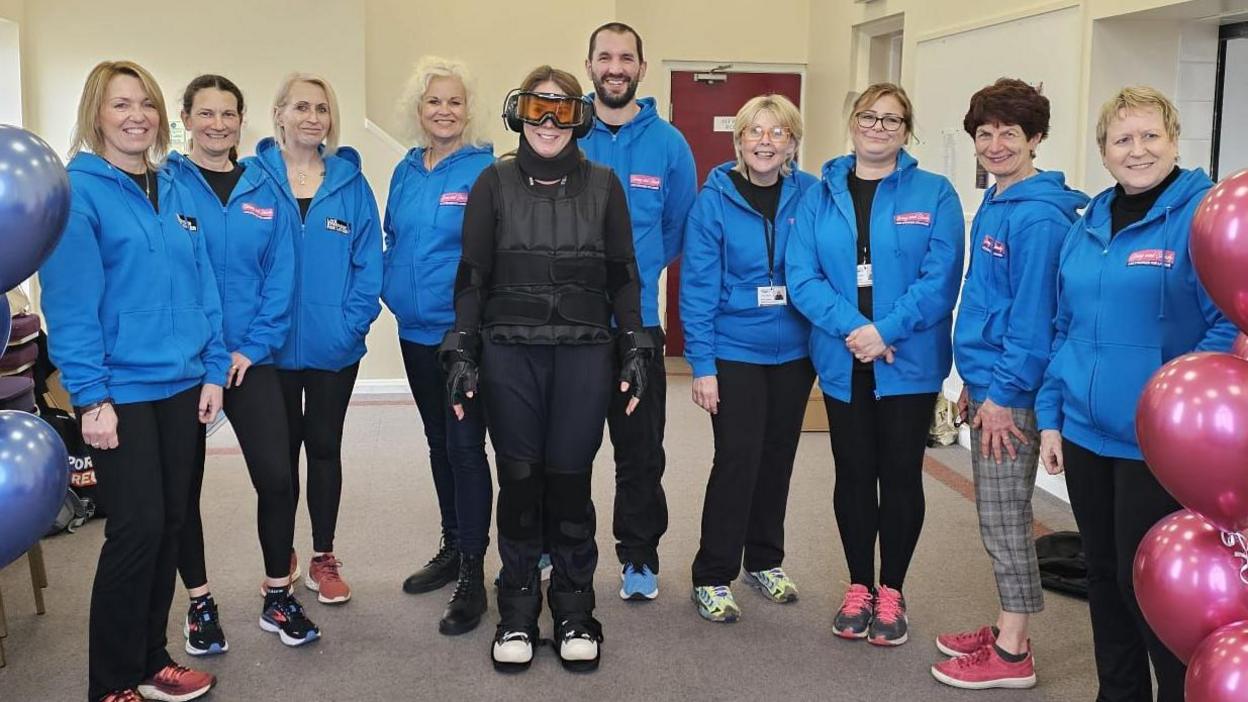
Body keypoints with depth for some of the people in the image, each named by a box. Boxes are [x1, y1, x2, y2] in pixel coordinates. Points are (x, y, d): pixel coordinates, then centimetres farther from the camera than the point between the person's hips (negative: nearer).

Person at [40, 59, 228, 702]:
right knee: (137, 530, -4)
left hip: (181, 387, 6)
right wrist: (91, 397, -17)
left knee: (169, 525, 12)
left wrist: (212, 370, 7)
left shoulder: (175, 192, 10)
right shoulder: (78, 191, -9)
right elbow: (69, 303, -13)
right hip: (120, 391, -6)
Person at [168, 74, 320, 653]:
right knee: (183, 485, 8)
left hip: (248, 358, 2)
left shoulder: (263, 192, 5)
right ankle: (199, 602, 25)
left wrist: (253, 346, -7)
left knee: (276, 477, -3)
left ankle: (278, 597, 16)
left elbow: (279, 276, 2)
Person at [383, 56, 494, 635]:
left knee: (465, 445, -5)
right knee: (438, 441, 16)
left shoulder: (484, 169, -10)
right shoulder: (406, 171, 9)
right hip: (416, 331, 7)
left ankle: (472, 574, 4)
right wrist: (393, 287, 8)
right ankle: (453, 548, 31)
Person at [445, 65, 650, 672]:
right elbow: (472, 276, 4)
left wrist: (635, 350, 2)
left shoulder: (602, 185, 6)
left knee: (570, 480, 4)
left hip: (584, 354, 0)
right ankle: (517, 612, 20)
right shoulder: (494, 183, 4)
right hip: (509, 353, 0)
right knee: (519, 479, 5)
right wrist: (460, 354, -3)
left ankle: (574, 612, 20)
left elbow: (624, 276, 8)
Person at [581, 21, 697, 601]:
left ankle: (639, 558, 23)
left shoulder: (668, 144, 0)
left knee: (640, 450, 8)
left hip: (637, 321, 0)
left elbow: (680, 227, 10)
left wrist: (633, 270, 8)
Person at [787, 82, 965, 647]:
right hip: (842, 362, 2)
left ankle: (891, 591, 23)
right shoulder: (820, 196, 3)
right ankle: (858, 586, 27)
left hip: (910, 363, -2)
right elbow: (802, 277, -5)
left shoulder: (934, 195, -3)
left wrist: (886, 331, -21)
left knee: (900, 475, 7)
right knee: (853, 474, 11)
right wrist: (852, 327, -18)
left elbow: (941, 279, -12)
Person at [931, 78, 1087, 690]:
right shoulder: (994, 203, 12)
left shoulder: (1040, 216, -17)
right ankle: (1006, 630, 29)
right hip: (987, 383, 9)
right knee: (997, 517, 16)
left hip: (1011, 393, -9)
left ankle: (1012, 655, 13)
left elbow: (1034, 314, -20)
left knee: (1005, 521, 0)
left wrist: (1002, 393, -18)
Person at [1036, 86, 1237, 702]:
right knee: (1104, 575, 17)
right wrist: (1050, 416, 10)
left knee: (1149, 585, 2)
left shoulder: (1203, 214, -10)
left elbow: (1230, 325, -13)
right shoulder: (1088, 224, 10)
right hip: (1085, 435, 6)